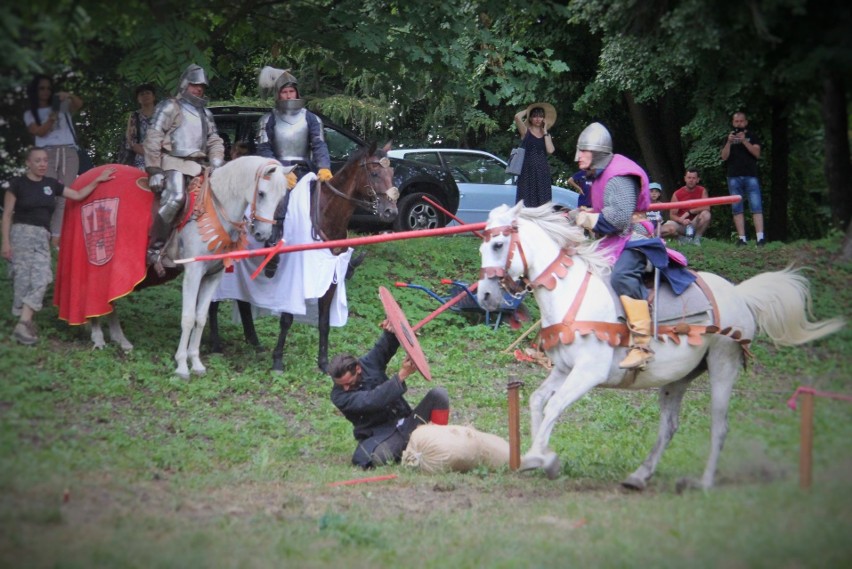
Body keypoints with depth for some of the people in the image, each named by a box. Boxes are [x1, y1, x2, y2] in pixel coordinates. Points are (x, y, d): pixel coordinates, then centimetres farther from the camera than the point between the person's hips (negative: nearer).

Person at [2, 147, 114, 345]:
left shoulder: (51, 184, 13)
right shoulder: (18, 184, -1)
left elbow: (78, 195, 17)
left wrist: (97, 181, 8)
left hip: (42, 235, 4)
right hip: (22, 232, -4)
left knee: (41, 277, -12)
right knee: (24, 278, -10)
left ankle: (23, 323, -15)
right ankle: (26, 322, -8)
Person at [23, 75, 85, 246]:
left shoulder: (62, 106, 17)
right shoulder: (30, 114, 15)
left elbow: (79, 104, -2)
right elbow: (39, 131, -1)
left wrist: (69, 95, -23)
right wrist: (51, 118, -19)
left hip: (68, 153, 1)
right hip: (47, 154, -1)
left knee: (64, 196, -7)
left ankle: (57, 237, -12)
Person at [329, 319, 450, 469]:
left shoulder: (369, 363, 0)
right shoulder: (339, 396, -14)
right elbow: (371, 400, -26)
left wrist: (391, 331, -25)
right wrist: (402, 375, -31)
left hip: (405, 422, 5)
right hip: (379, 436, -5)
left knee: (438, 394, -15)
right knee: (368, 458, -42)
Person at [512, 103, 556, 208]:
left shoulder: (546, 135, 15)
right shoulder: (526, 132, 5)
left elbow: (550, 150, -3)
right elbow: (517, 117, -14)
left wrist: (545, 131, 2)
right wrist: (527, 110, 4)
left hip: (542, 173, 3)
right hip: (527, 171, -3)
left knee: (542, 203, -3)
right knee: (526, 203, -11)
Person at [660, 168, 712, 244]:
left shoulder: (702, 191, -4)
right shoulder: (677, 194, -6)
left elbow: (706, 208, -18)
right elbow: (672, 215, -9)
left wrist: (689, 212, -24)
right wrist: (681, 220, -31)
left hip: (695, 223, 1)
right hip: (681, 225, -1)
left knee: (705, 214, -31)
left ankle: (697, 237, -11)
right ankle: (682, 237, -3)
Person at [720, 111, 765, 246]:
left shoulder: (752, 136, 11)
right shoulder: (729, 137, 16)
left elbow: (757, 153, -3)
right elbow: (724, 157, 6)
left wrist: (744, 141, -14)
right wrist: (729, 142, -10)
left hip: (751, 176, -2)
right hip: (734, 177, 2)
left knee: (756, 207, -11)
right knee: (737, 208, -2)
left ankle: (760, 237, -19)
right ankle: (741, 238, -3)